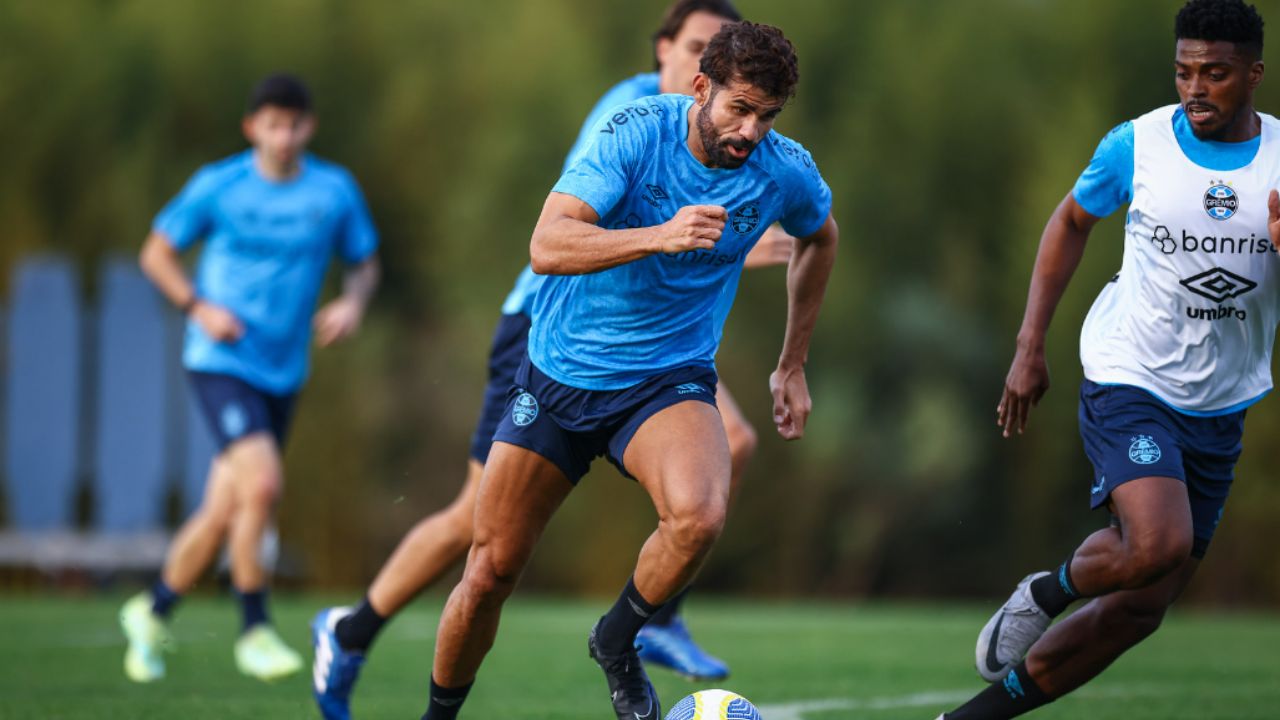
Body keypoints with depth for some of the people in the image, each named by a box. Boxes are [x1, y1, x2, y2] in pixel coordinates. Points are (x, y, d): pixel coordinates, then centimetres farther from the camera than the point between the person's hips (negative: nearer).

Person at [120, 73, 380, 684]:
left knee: (223, 512, 9)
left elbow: (363, 264, 14)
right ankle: (255, 632, -12)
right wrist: (199, 307, -11)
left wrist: (353, 302, -8)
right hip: (221, 362, -4)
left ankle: (153, 613, 32)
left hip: (282, 374, 4)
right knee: (262, 483, -24)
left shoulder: (334, 191, 2)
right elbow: (157, 253, 5)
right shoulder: (218, 187, -5)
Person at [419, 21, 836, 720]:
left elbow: (819, 239, 18)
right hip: (559, 373, -1)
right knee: (489, 572, 1)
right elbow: (547, 246, -28)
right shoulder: (636, 131, -18)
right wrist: (659, 236, -42)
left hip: (668, 380, 1)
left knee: (699, 518, -31)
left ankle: (616, 642, -3)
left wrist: (792, 366, 18)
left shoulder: (786, 171, -8)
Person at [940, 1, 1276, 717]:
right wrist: (1030, 345, 7)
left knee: (1139, 610, 4)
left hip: (1220, 411, 3)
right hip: (1129, 383, -3)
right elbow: (1073, 221, 12)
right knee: (1158, 548, -29)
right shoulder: (1138, 143, -6)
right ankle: (1049, 590, 3)